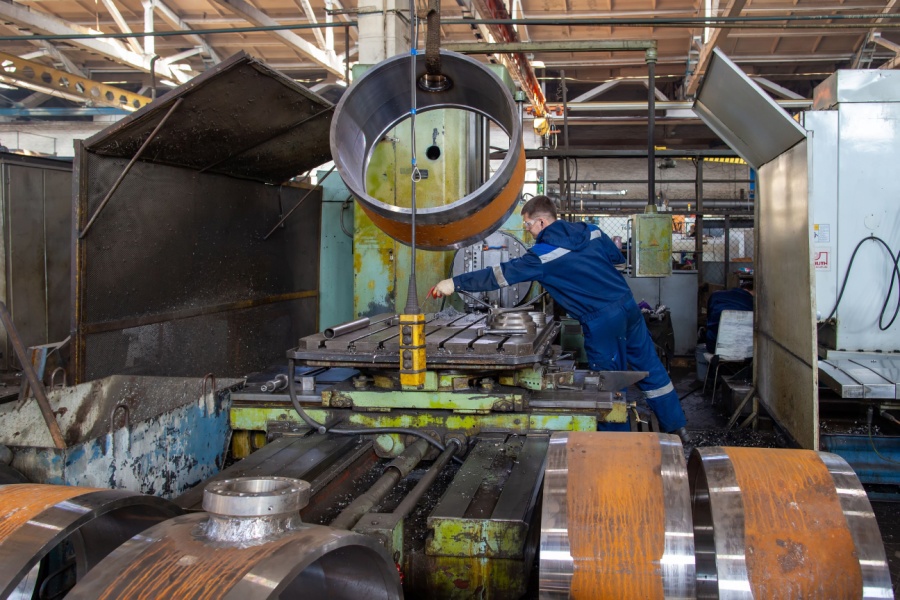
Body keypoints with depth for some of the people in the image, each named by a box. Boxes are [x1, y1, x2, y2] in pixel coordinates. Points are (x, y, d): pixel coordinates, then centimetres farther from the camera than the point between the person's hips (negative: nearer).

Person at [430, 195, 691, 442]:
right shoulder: (591, 231, 7)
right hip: (628, 305, 7)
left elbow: (501, 275, -11)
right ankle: (677, 427, 24)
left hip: (601, 321, -6)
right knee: (650, 368, 15)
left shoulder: (544, 255, -10)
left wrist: (455, 283, -7)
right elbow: (618, 258, 21)